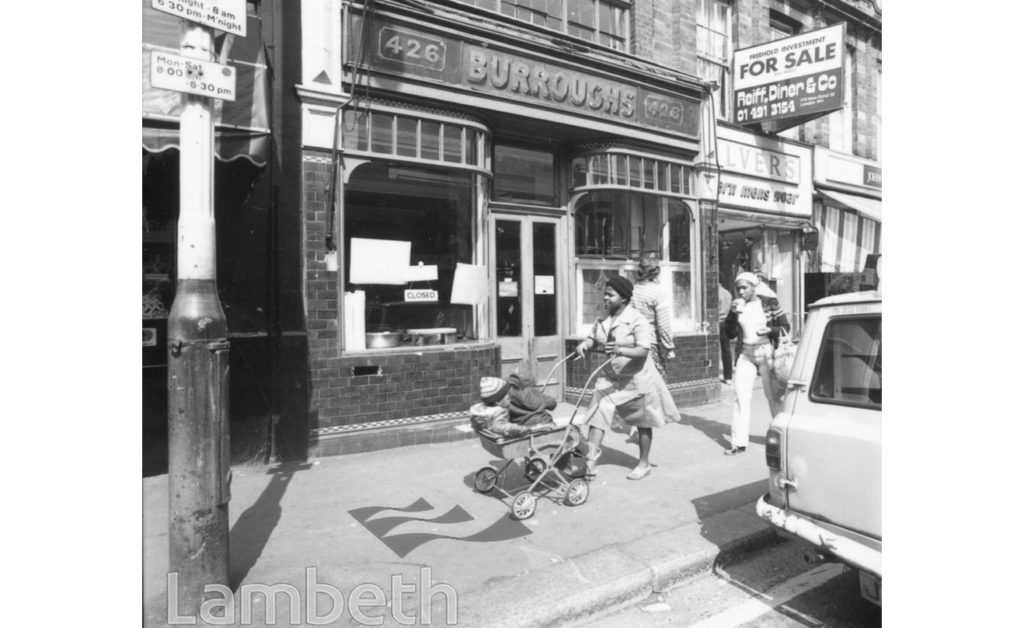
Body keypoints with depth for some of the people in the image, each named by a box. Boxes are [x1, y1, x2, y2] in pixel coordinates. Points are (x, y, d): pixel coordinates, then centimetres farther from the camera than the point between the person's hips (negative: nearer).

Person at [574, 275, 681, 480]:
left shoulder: (637, 320, -19)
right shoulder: (603, 320, -1)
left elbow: (643, 351, -26)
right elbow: (593, 338, 6)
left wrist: (621, 350, -43)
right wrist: (584, 344, -17)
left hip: (636, 378, -5)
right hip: (610, 377, 5)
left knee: (643, 423, 12)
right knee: (597, 414, -8)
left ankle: (644, 464, 30)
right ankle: (590, 462, -6)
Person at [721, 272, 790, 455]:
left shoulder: (769, 303, -6)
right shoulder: (737, 306, 3)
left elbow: (786, 327, -1)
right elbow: (730, 334, 0)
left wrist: (770, 330, -20)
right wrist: (733, 314, -14)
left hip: (766, 352, -3)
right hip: (746, 354, 3)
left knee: (774, 396, 4)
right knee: (741, 396, -4)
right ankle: (739, 443, -1)